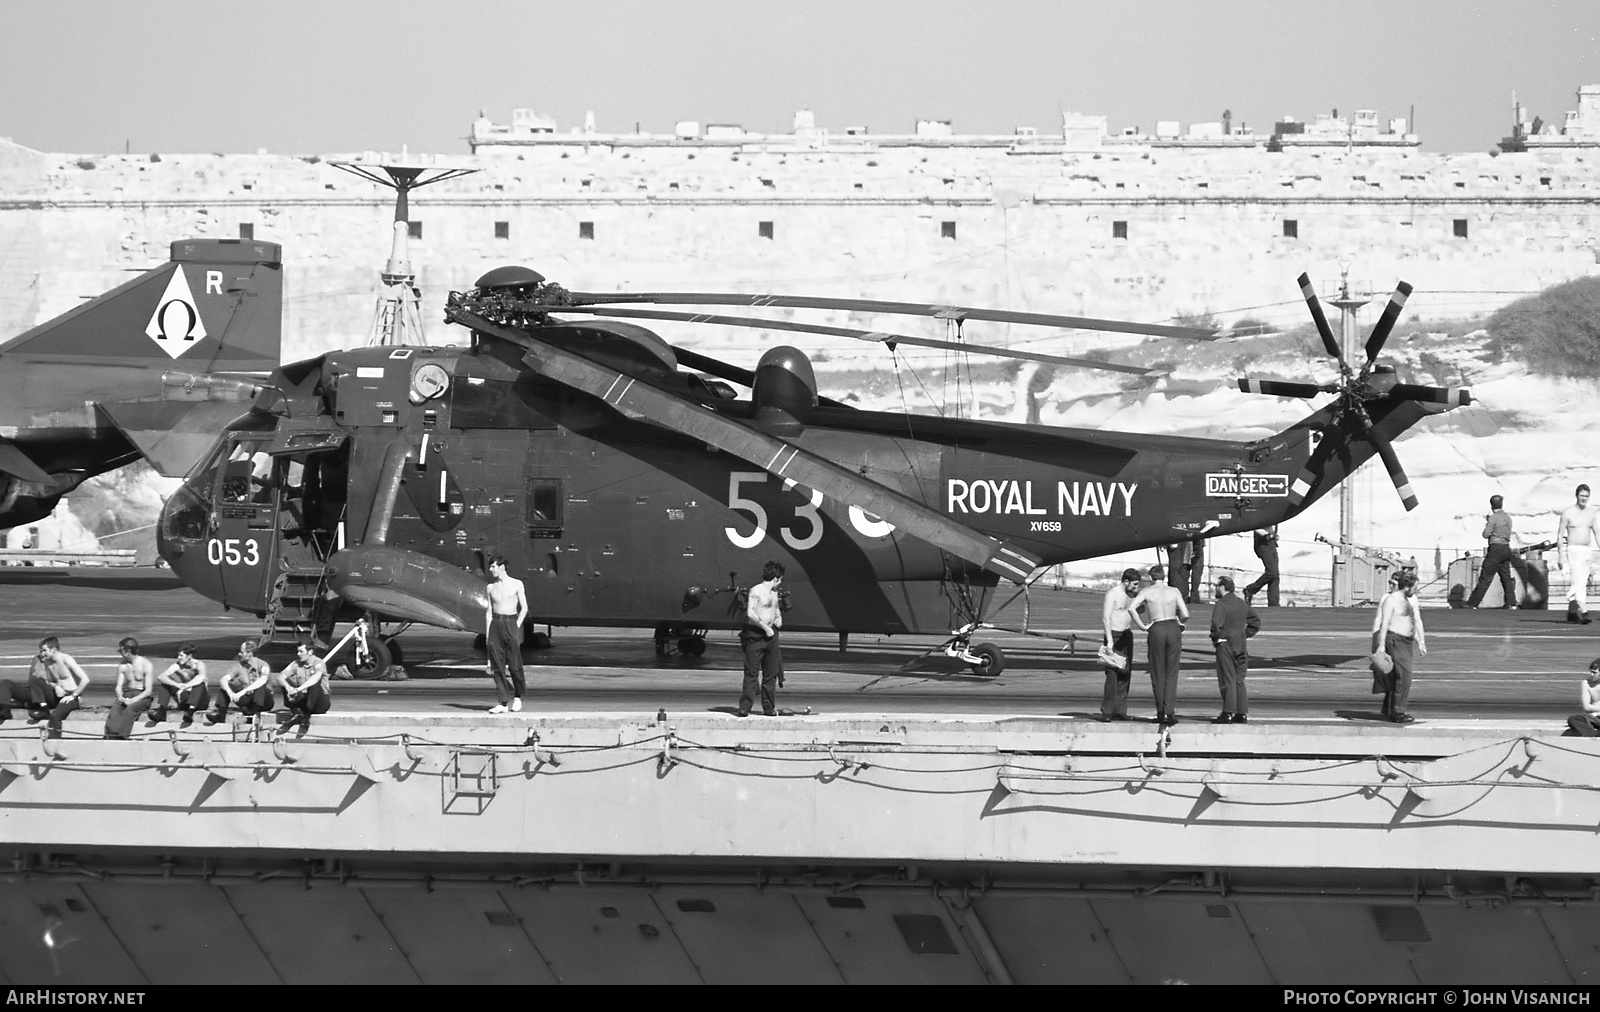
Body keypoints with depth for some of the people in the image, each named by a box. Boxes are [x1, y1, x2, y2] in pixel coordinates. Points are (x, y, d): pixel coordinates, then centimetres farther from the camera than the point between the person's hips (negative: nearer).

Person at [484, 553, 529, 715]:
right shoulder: (491, 587, 12)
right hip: (495, 624, 3)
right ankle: (503, 702, -2)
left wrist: (517, 627, -5)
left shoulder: (516, 584, 2)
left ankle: (518, 696, 18)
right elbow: (489, 611, 14)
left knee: (514, 664, -4)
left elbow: (524, 608, 3)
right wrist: (487, 633, 7)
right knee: (497, 665, -3)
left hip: (511, 623, -3)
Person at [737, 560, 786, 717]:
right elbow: (750, 613, -21)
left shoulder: (774, 592, 15)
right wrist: (766, 628, -19)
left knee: (771, 674, 7)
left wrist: (779, 618, 13)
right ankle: (744, 707, -9)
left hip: (771, 635, 8)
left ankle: (769, 708, 14)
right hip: (755, 636, -8)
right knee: (751, 673, -9)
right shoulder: (756, 591, -11)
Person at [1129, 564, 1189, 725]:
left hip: (1156, 630, -1)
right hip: (1173, 628, 1)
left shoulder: (1146, 592, 4)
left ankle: (1160, 713, 7)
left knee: (1158, 675, 9)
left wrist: (1142, 626, -3)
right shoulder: (1174, 591, 8)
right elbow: (1185, 615, 3)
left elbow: (1131, 608, -12)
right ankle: (1170, 711, -10)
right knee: (1171, 674, 2)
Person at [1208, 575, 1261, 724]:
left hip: (1225, 644, -7)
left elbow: (1216, 623, -25)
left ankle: (1228, 713, -8)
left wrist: (1215, 638, -9)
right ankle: (1242, 713, 7)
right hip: (1241, 645, 7)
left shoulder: (1221, 604, -11)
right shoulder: (1242, 604, 13)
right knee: (1239, 680, 10)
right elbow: (1256, 621, 19)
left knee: (1227, 679, -5)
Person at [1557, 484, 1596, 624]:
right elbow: (1560, 535, -3)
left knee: (1581, 583, 8)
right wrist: (1561, 556, -9)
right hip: (1574, 550, -6)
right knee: (1578, 582, -17)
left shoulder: (1592, 513, 11)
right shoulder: (1568, 513, -4)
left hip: (1588, 551, 6)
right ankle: (1583, 612, -25)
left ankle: (1571, 612, 18)